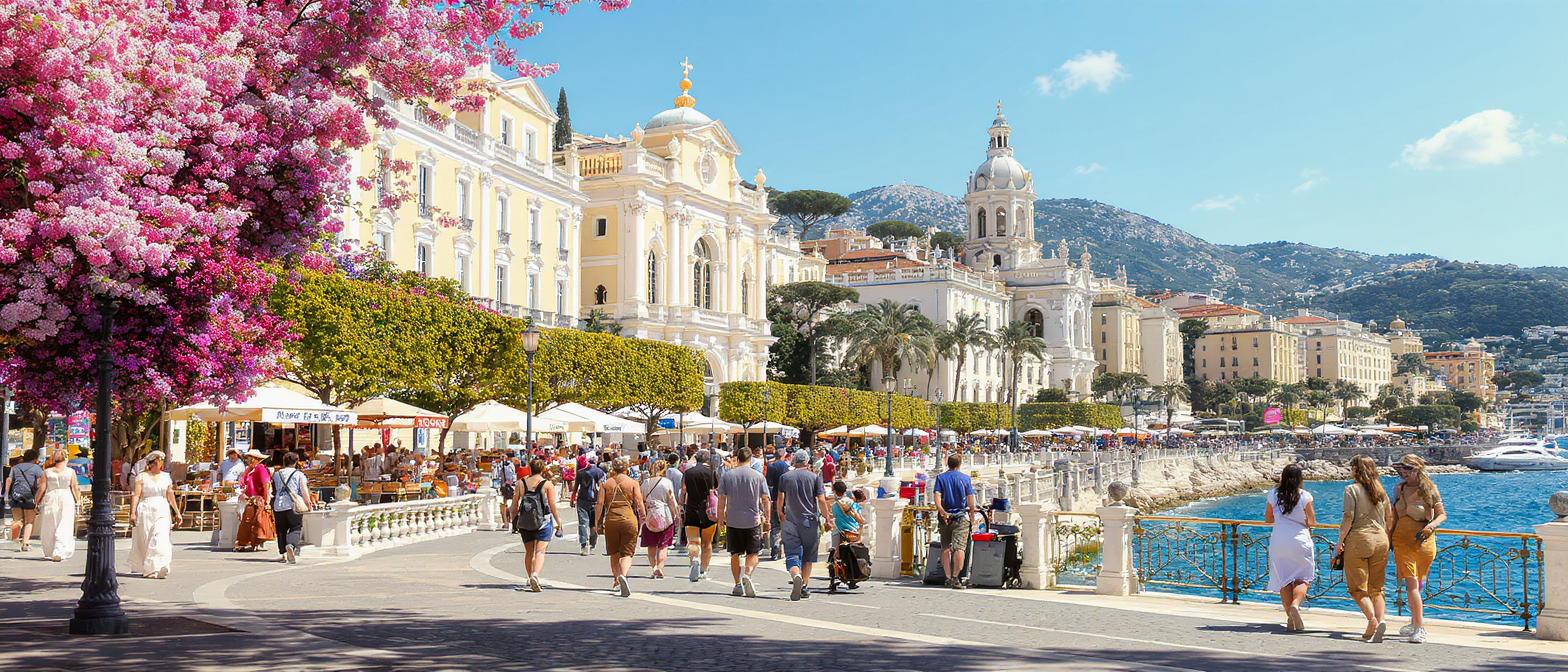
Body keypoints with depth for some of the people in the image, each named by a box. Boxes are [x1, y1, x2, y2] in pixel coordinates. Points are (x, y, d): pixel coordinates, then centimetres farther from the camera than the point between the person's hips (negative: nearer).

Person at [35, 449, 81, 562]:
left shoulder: (47, 472, 4)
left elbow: (42, 489, 2)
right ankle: (58, 553, -13)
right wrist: (78, 501, 13)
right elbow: (74, 489, 2)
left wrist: (37, 502, 10)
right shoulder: (70, 472, 1)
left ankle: (49, 552, 20)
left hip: (50, 499, 2)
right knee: (64, 528, -2)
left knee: (48, 527, 13)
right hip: (66, 500, -2)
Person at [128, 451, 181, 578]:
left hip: (162, 511, 2)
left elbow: (170, 497, 17)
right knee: (145, 540, 3)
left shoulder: (166, 477, 14)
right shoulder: (142, 476, 4)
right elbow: (136, 495, -2)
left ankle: (158, 568, -24)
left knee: (161, 538, -14)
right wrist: (133, 513, -10)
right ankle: (146, 568, 17)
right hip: (145, 510, -2)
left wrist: (177, 513, 16)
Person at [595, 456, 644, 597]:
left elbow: (600, 504, 2)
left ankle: (617, 581, 19)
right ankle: (623, 575, -27)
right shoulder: (632, 483, 2)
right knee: (627, 553, -1)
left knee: (614, 553, 16)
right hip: (629, 520, -2)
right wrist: (643, 517, 7)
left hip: (611, 521, 2)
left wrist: (599, 523, 7)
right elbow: (639, 503, -3)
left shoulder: (606, 484, 7)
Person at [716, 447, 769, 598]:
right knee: (752, 553, 4)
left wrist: (721, 517, 11)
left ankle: (738, 584, 11)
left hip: (733, 520, 1)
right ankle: (747, 575, -21)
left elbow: (721, 499, 3)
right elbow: (765, 500, 0)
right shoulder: (758, 476, 0)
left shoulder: (727, 475, 2)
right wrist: (766, 519, 7)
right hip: (753, 520, -1)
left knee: (735, 554, 12)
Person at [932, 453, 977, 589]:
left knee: (946, 548, 8)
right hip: (961, 517, -2)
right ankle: (956, 577, -16)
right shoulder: (965, 478, 2)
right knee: (959, 547, -7)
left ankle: (947, 578, 6)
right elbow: (971, 503, 1)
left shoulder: (940, 477, 4)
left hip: (945, 517, 2)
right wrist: (972, 520, 7)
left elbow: (937, 500, -9)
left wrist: (942, 513, -10)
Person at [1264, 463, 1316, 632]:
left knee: (1284, 580, 9)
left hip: (1278, 540, 3)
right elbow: (1312, 522, -1)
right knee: (1303, 578, 9)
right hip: (1299, 540, -2)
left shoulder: (1273, 494, 2)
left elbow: (1268, 519, 11)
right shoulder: (1304, 496, -7)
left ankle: (1291, 619, 8)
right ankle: (1295, 604, -17)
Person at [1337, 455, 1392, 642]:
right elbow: (1390, 519, 13)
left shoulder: (1352, 489, -5)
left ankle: (1372, 619, -17)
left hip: (1359, 538, -5)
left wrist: (1340, 541, -5)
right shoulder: (1380, 490, 11)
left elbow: (1348, 518, -12)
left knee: (1357, 587, 2)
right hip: (1380, 540, 5)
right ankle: (1380, 621, -4)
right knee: (1376, 588, 12)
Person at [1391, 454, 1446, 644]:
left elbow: (1442, 514, 0)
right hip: (1402, 539, 2)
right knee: (1411, 582, -9)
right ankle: (1418, 626, -7)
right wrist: (1388, 540, 16)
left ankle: (1416, 623, 25)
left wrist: (1431, 525, -19)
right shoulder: (1399, 489, 9)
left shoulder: (1429, 489, -1)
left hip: (1423, 540, -2)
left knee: (1417, 583, 9)